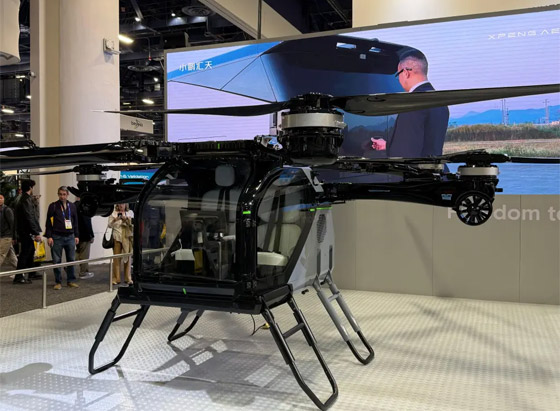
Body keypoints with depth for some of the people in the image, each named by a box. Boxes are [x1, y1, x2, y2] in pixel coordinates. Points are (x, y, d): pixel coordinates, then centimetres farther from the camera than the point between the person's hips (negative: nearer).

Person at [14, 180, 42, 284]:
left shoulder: (23, 200, 16)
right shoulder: (26, 200, -16)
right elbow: (30, 218, -22)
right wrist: (36, 233, -22)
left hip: (26, 233, 10)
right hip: (26, 232, -10)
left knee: (30, 251, 17)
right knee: (25, 253, -5)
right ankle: (18, 277, 0)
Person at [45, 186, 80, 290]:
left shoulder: (72, 206, 11)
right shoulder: (53, 206, 1)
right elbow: (48, 222, -1)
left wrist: (77, 236, 9)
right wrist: (49, 236, -8)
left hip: (70, 237, 3)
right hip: (57, 237, -3)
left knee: (71, 259, 5)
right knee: (56, 260, 1)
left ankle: (71, 281, 15)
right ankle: (58, 282, 10)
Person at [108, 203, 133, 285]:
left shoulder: (129, 213, 14)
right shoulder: (113, 213, 12)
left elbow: (132, 223, 6)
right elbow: (110, 225, 7)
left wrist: (125, 218, -9)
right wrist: (116, 219, -10)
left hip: (127, 238, 1)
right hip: (117, 237, 0)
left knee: (128, 258, 0)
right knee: (116, 258, -3)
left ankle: (128, 278, 6)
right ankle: (116, 278, 3)